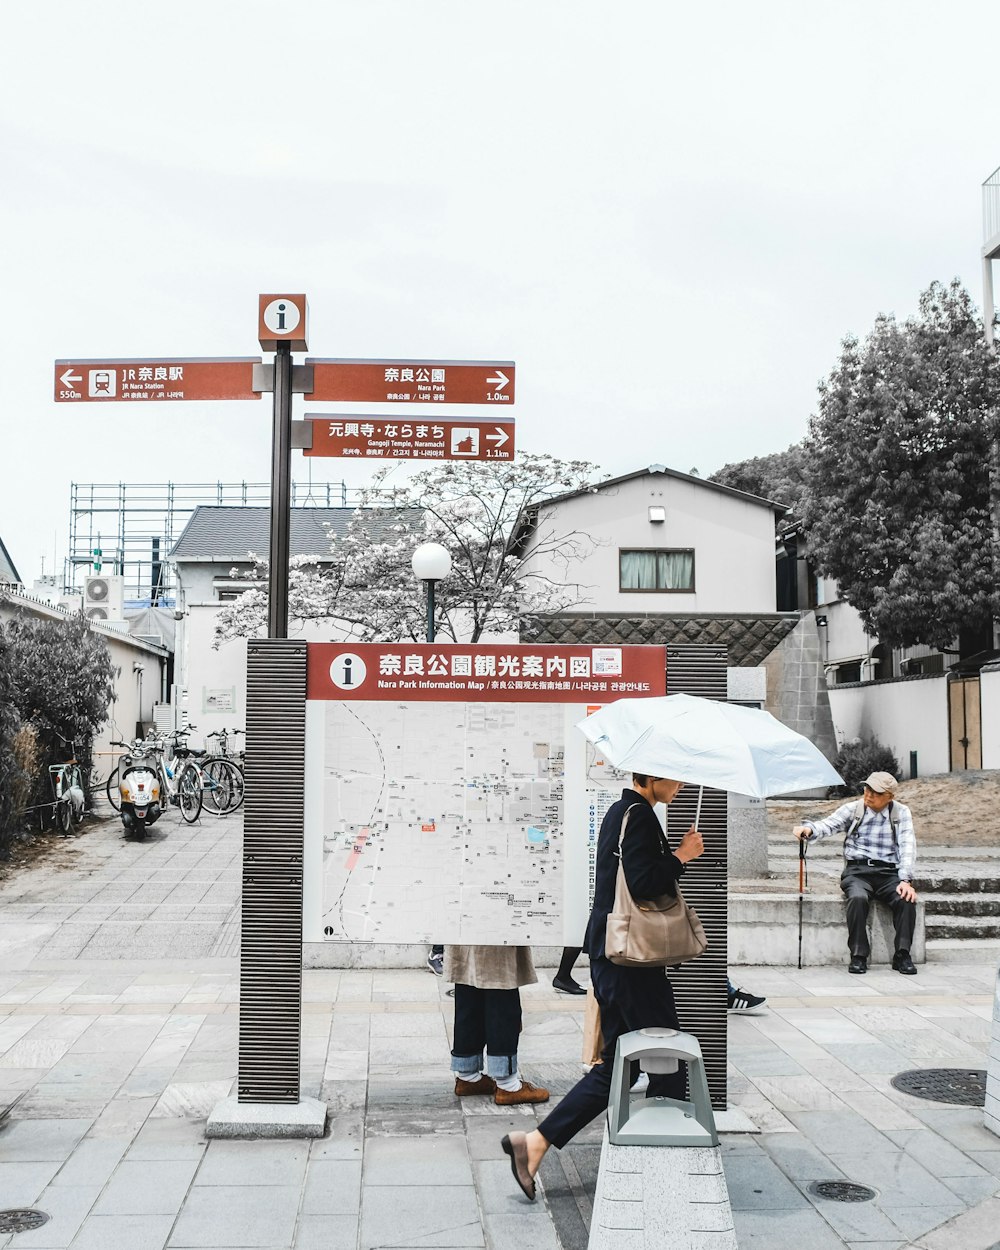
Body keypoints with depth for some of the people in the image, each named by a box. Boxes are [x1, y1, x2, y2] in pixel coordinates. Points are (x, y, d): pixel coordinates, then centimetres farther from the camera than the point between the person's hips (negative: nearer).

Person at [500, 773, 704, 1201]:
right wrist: (681, 857, -11)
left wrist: (674, 859, 12)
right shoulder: (639, 815, -15)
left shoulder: (620, 811, 17)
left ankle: (533, 1143, 11)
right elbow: (642, 883, -24)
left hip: (609, 956, 10)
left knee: (617, 1065, 13)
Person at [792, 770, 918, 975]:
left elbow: (907, 847, -1)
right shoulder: (853, 809, 9)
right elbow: (828, 825, -6)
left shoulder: (901, 813, 9)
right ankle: (858, 955, -22)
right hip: (857, 870, -1)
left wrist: (905, 880, -15)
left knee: (906, 899, -29)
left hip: (888, 872, 1)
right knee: (858, 898, -33)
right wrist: (809, 829, -30)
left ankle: (902, 955, -15)